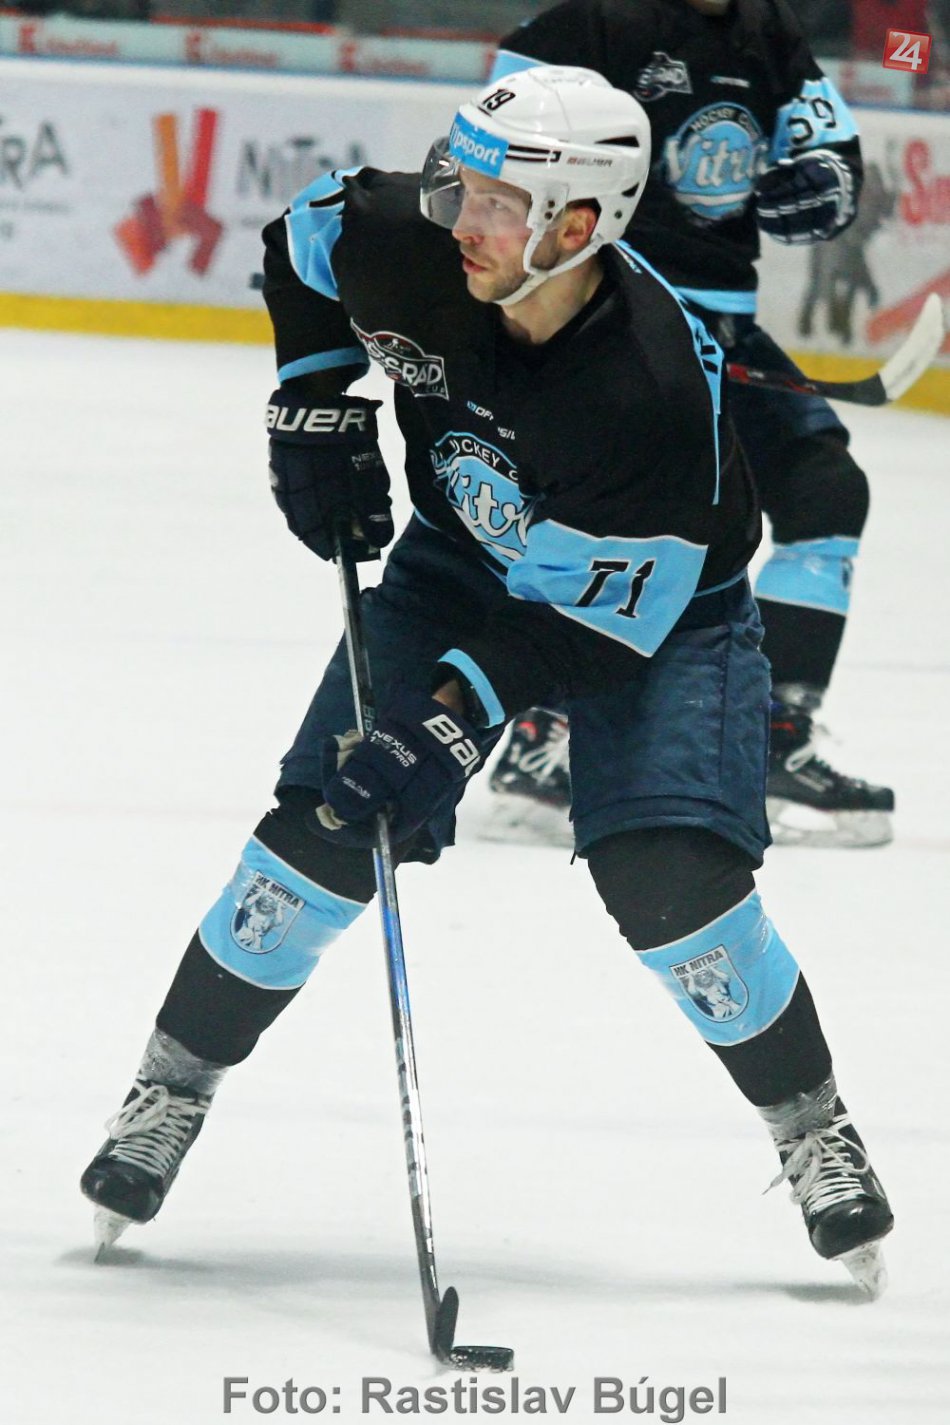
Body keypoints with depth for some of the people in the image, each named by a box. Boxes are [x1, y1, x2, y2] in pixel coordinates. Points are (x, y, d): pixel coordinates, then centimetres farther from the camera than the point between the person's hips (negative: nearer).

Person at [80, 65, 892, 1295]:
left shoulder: (656, 389, -38)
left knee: (668, 874, -20)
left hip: (655, 606, -4)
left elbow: (593, 622, -31)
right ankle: (172, 1088, 8)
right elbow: (301, 239, 1)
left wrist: (450, 730, -36)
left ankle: (812, 1132, 2)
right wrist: (315, 404, -6)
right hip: (463, 560, 4)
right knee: (327, 825, -8)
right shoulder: (400, 245, -25)